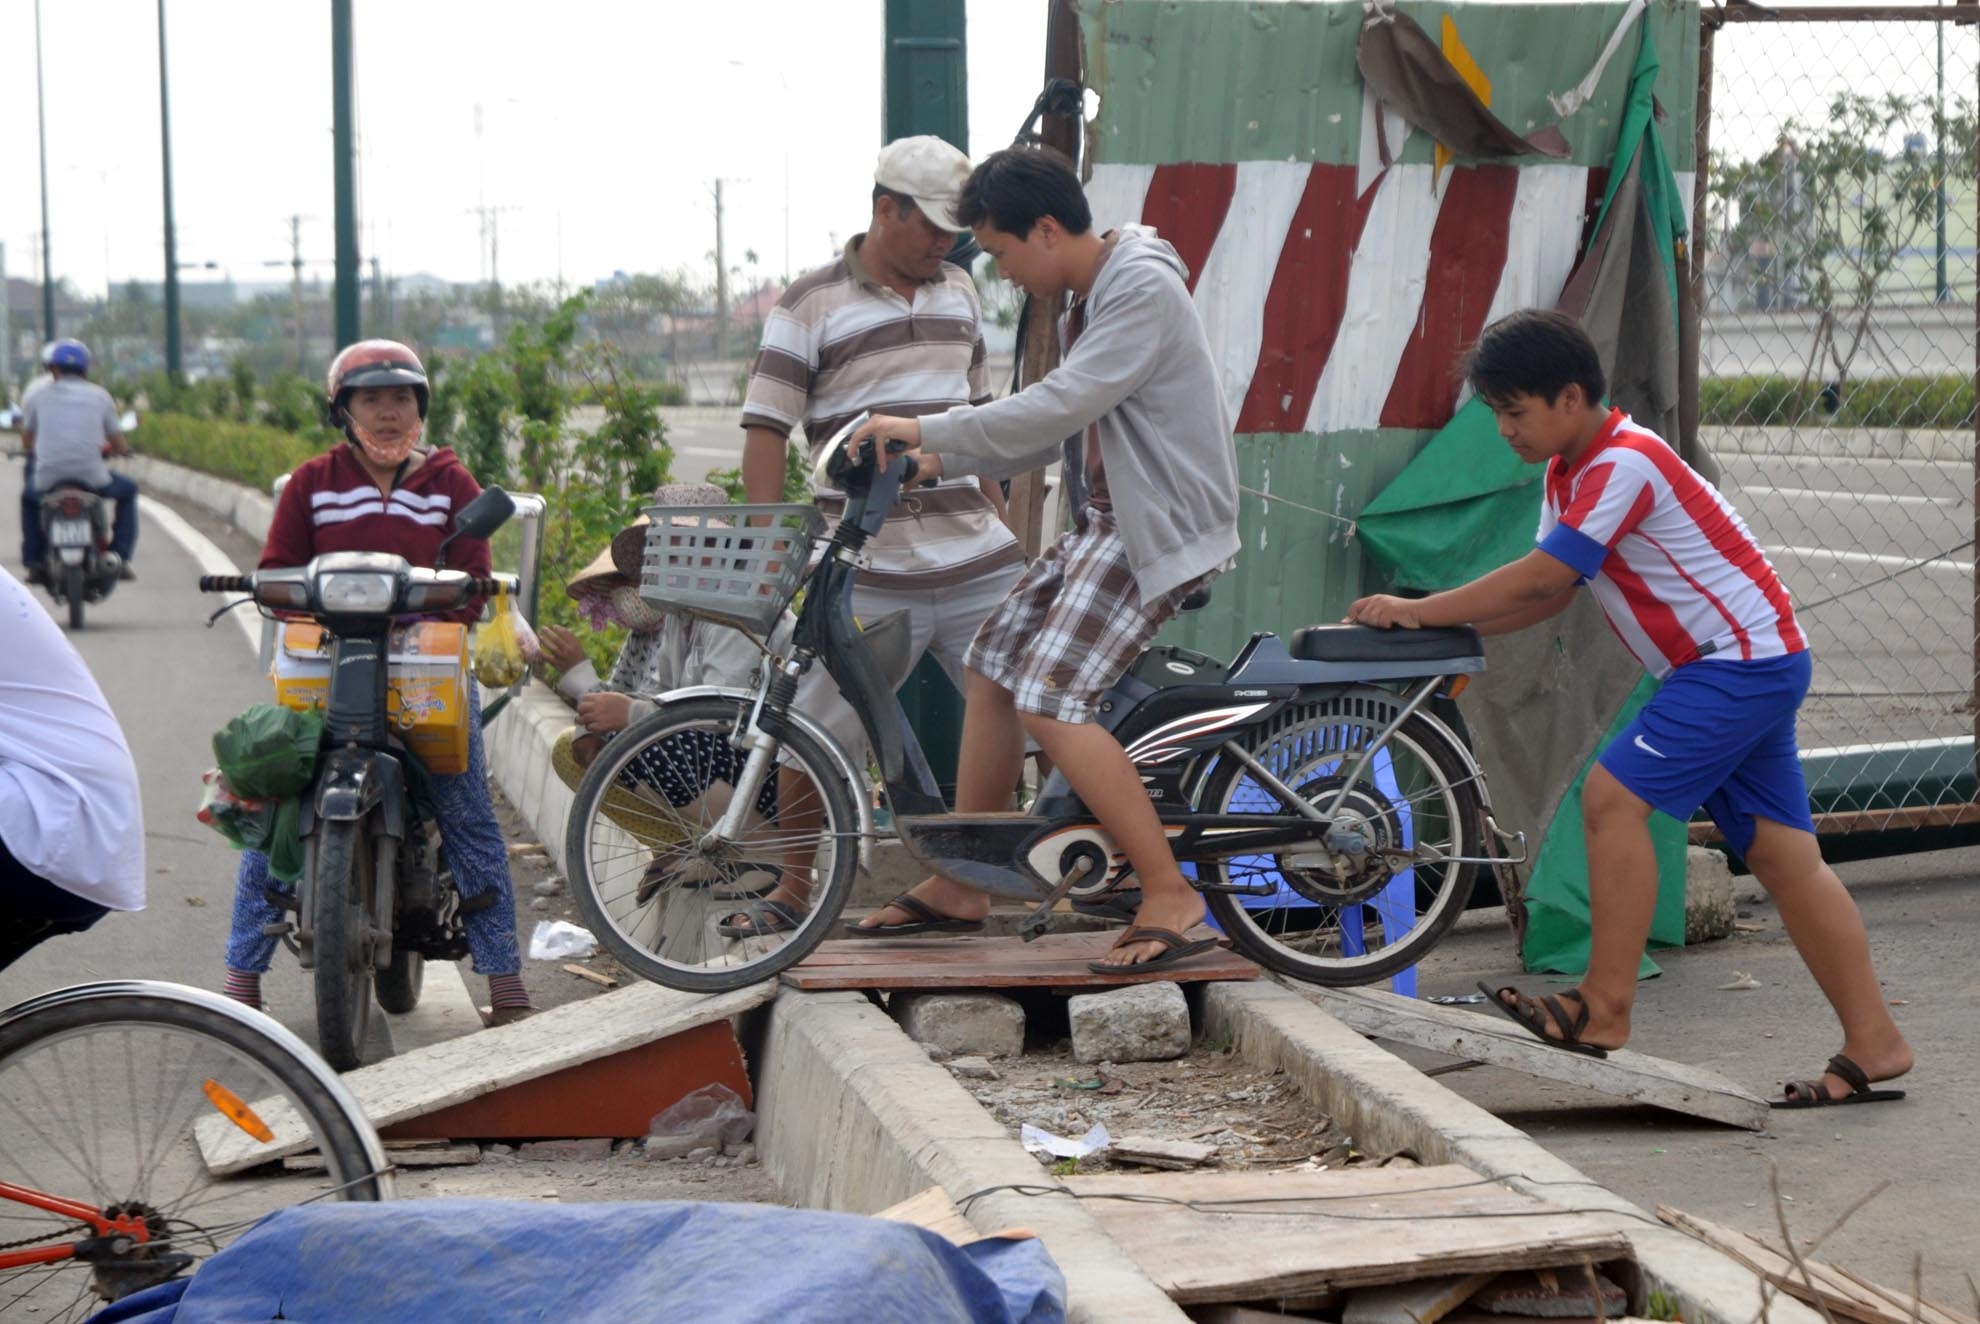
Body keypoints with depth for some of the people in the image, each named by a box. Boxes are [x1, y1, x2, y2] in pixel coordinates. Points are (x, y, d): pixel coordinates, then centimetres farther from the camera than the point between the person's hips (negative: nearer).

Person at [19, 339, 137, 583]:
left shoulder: (35, 397, 8)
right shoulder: (100, 396, 9)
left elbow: (26, 444, 18)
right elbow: (121, 448, 14)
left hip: (48, 481, 1)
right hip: (92, 478, -1)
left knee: (28, 495, 37)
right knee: (127, 490, 31)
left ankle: (35, 563, 25)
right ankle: (120, 560, 20)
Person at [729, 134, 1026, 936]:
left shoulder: (958, 292, 14)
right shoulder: (812, 306, -3)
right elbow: (765, 430, -6)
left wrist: (1002, 523, 22)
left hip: (977, 560, 5)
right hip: (871, 576, -5)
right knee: (817, 736, -1)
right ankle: (791, 891, 15)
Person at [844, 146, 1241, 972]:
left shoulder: (1143, 291, -18)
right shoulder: (1088, 298, 14)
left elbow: (1053, 410, -25)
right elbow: (1053, 429, 20)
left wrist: (927, 430, -17)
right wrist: (939, 464, 11)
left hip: (1159, 529, -10)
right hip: (1104, 520, 10)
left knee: (1049, 701, -19)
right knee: (993, 665, 12)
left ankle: (1171, 898, -14)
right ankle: (960, 884, 23)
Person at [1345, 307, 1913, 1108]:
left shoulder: (1623, 465, -19)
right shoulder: (1570, 472, 12)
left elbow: (1537, 579, -22)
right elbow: (1546, 593, 9)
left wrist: (1418, 611, -17)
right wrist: (1440, 625, -4)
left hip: (1744, 660, -10)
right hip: (1751, 669, 10)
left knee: (1613, 797, -16)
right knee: (1782, 854, 7)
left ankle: (1604, 1010, -11)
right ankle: (1873, 1044, 8)